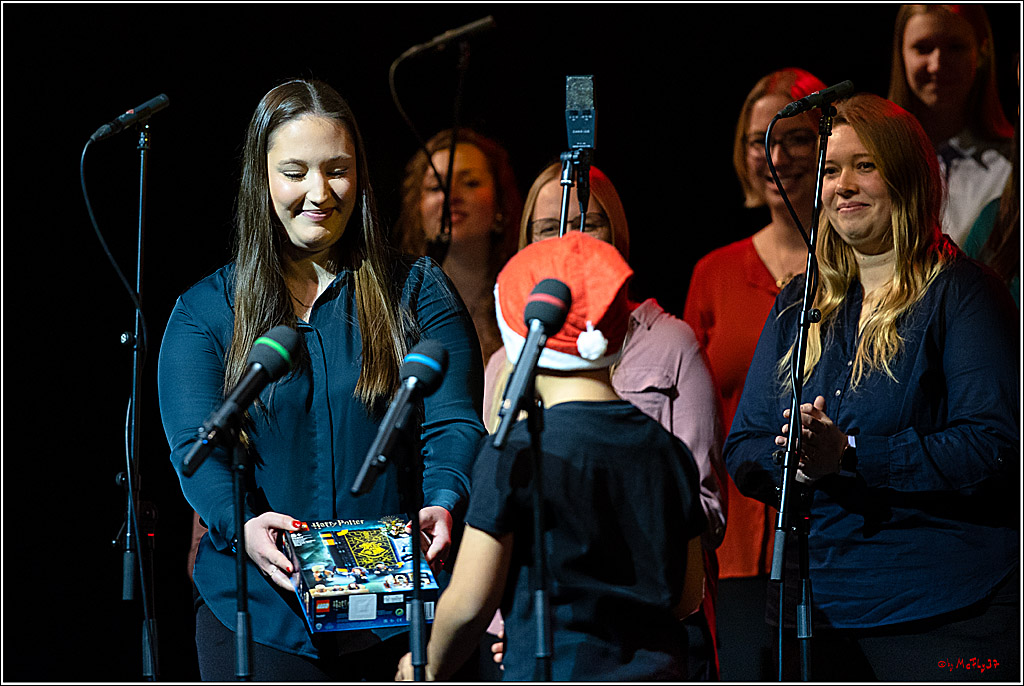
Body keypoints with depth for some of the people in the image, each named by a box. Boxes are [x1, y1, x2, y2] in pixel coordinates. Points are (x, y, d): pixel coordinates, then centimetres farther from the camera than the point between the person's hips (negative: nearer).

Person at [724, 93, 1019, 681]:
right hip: (821, 610, 5)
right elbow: (743, 453, 11)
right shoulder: (798, 306, 14)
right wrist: (792, 459, -13)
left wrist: (847, 453, -21)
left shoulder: (961, 292, -4)